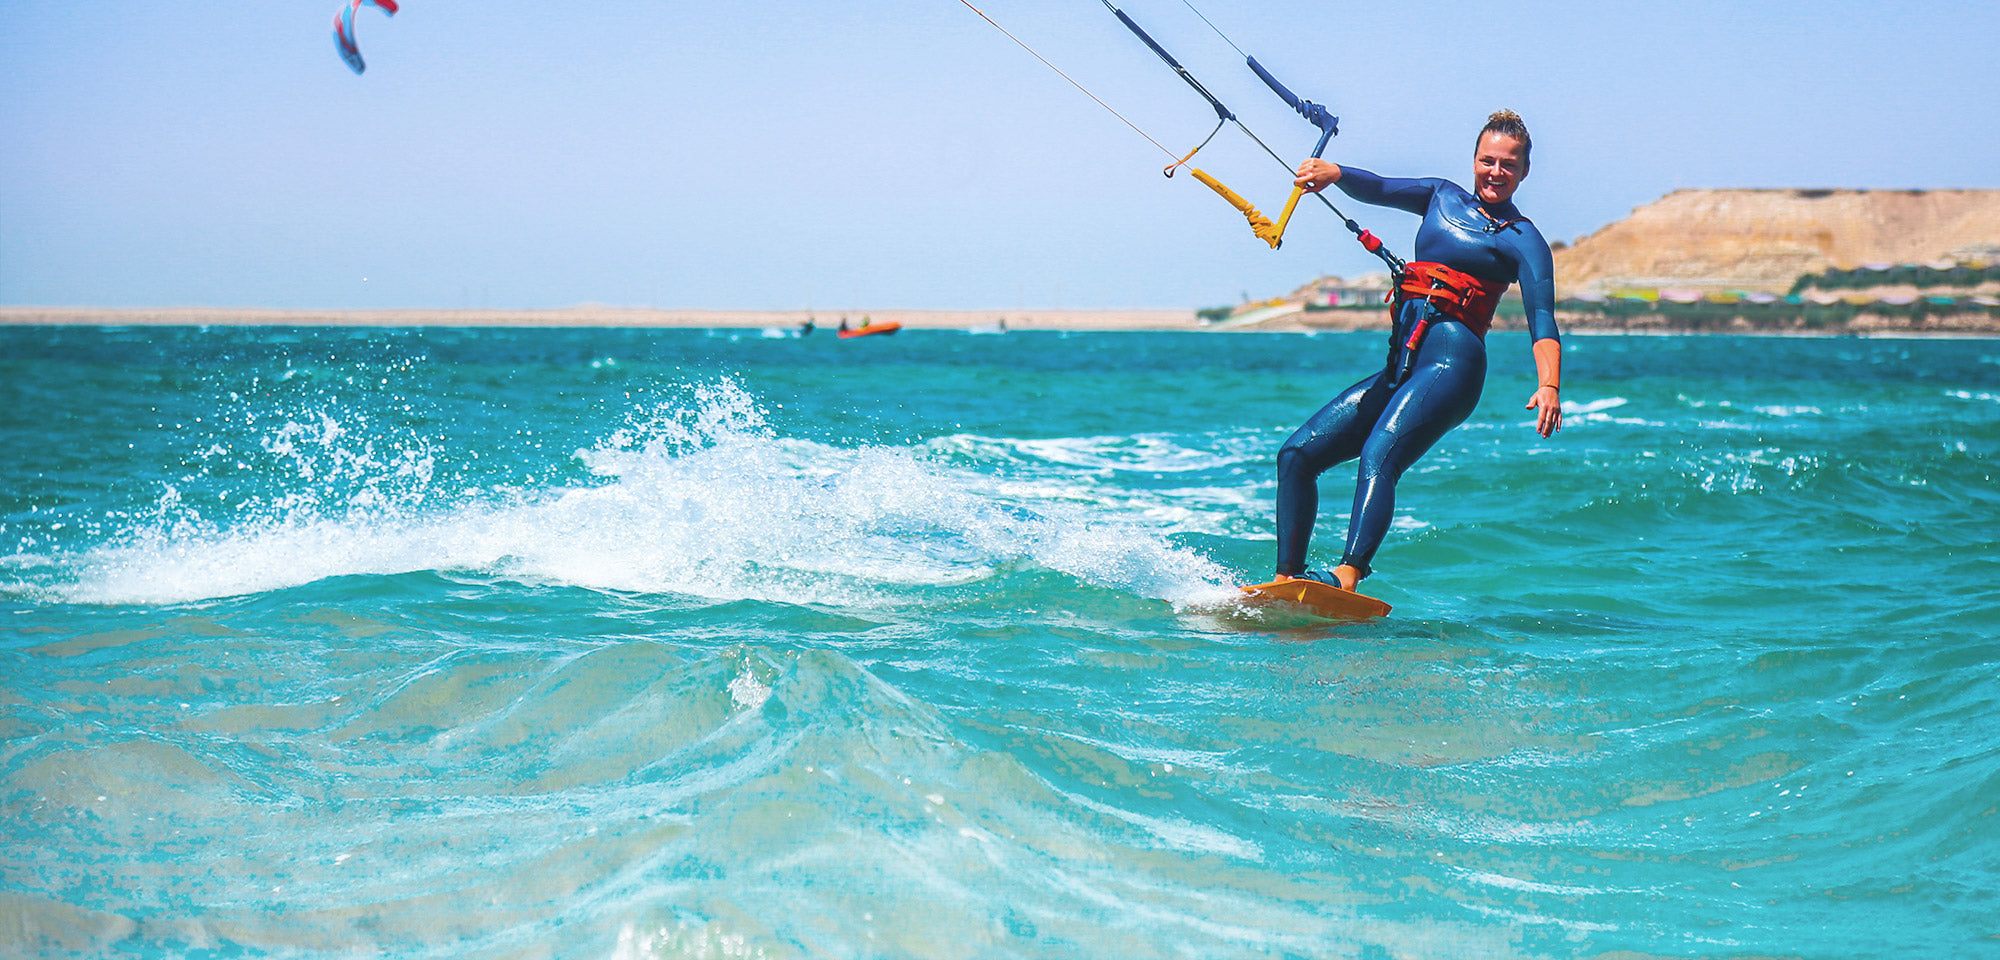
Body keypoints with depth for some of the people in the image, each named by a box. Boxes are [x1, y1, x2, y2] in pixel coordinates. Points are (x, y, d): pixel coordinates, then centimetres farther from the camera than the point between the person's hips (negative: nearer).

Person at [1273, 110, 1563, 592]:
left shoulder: (1521, 240, 4)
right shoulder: (1444, 198, 21)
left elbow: (1542, 321, -8)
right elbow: (1379, 189, 6)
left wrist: (1549, 387, -27)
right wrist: (1333, 172, -18)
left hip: (1452, 359, -7)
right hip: (1402, 367, 7)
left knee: (1378, 457, -31)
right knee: (1296, 454, -1)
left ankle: (1347, 577, -49)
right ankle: (1287, 579, -1)